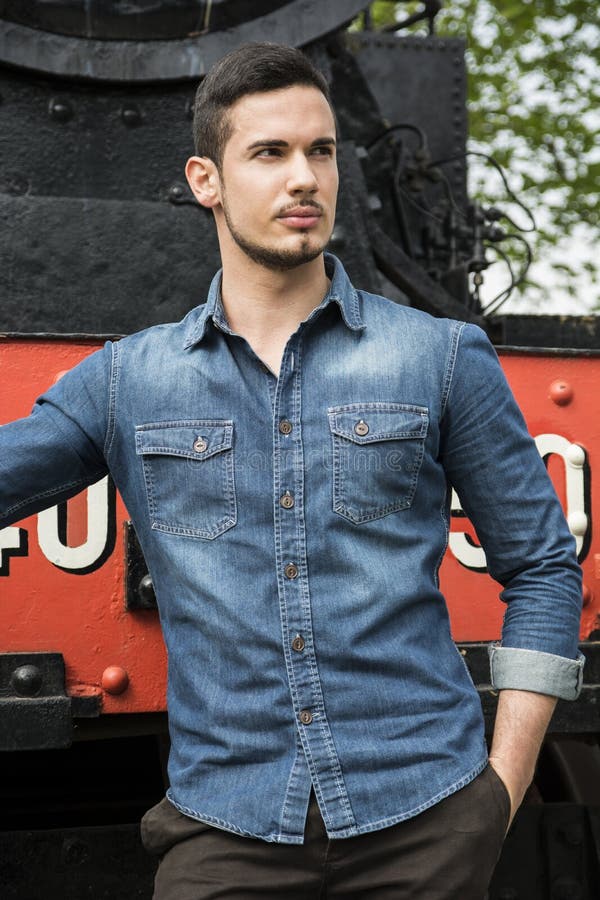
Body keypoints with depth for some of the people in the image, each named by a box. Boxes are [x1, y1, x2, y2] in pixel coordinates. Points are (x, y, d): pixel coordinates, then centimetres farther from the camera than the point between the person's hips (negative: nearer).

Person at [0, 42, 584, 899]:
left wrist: (503, 785, 1)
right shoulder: (126, 380, 6)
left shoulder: (444, 358, 3)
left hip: (425, 815, 0)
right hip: (227, 825, 1)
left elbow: (543, 568, 6)